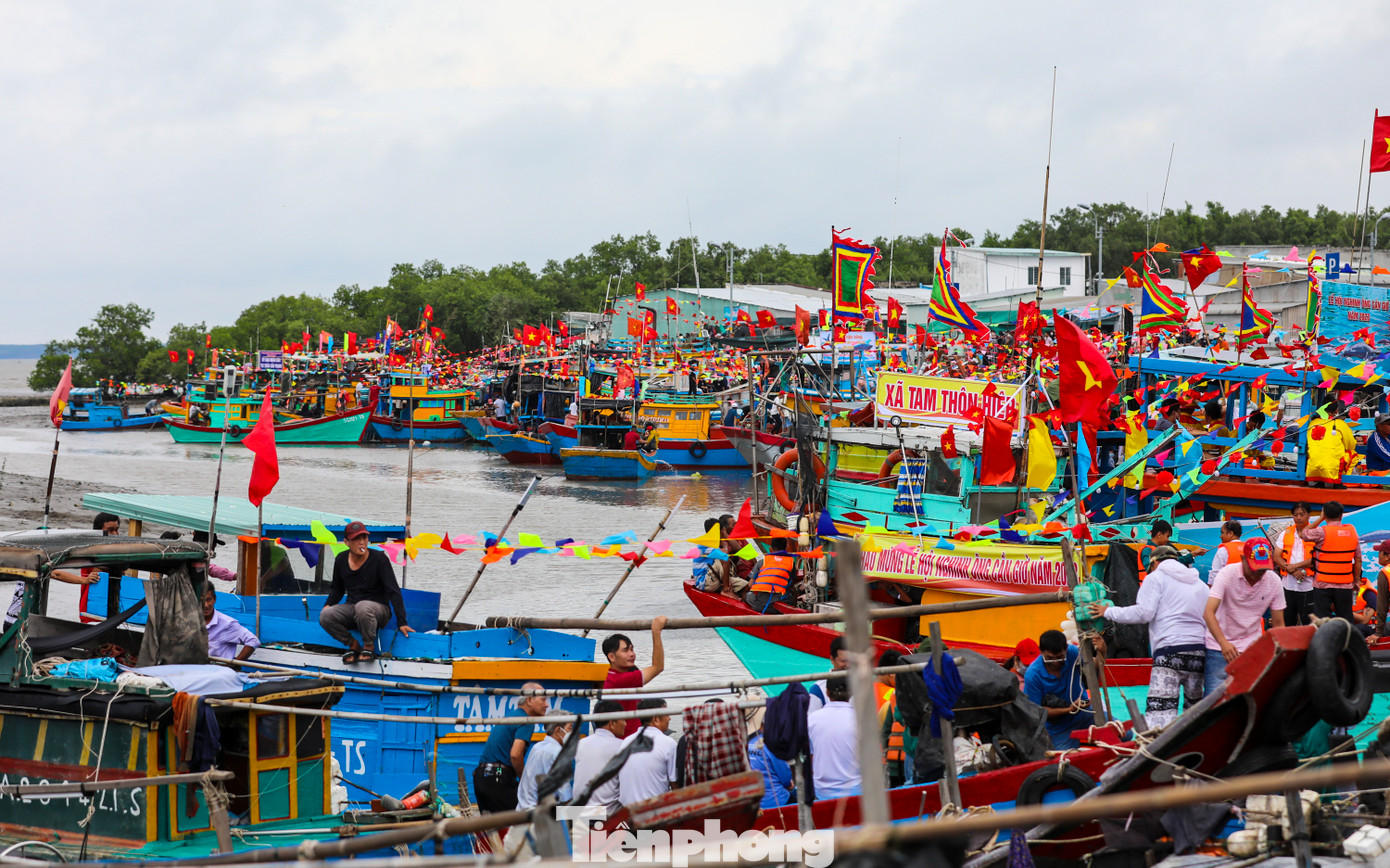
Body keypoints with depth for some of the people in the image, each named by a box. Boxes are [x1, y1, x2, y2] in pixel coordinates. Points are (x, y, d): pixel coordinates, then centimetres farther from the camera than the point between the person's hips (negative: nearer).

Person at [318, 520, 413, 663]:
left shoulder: (379, 559, -11)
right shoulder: (341, 560, 2)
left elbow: (393, 591, -13)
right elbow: (337, 588, 21)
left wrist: (401, 622, -20)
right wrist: (328, 604, 1)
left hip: (379, 609, -4)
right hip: (351, 608, 4)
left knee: (362, 607, -40)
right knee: (325, 616, -25)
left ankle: (369, 647, -16)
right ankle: (353, 645, -4)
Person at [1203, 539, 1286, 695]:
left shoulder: (1274, 581, -2)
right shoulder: (1227, 574, -12)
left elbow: (1278, 624, 6)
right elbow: (1209, 613, -22)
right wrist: (1223, 643, -36)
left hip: (1252, 648, 2)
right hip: (1219, 646, -2)